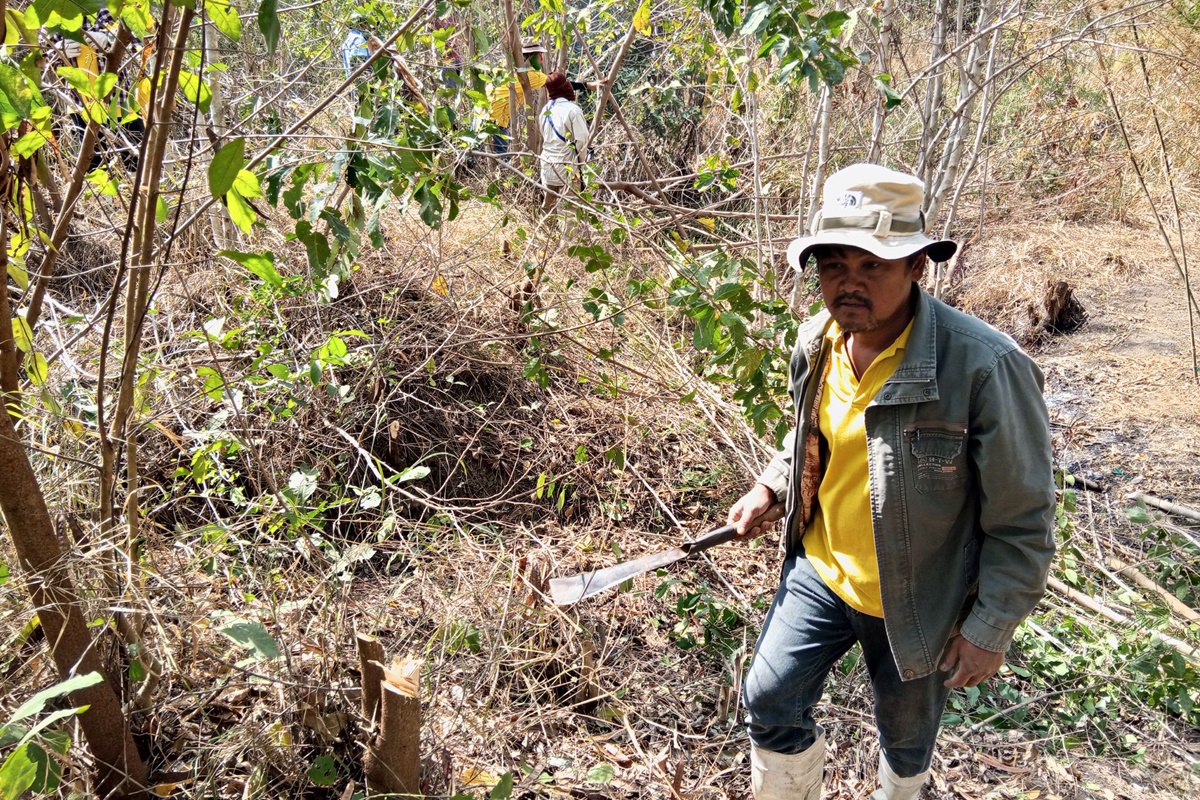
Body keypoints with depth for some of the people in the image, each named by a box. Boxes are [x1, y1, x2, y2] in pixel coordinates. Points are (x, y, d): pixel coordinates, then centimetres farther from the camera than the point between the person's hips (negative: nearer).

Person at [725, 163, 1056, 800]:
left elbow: (1021, 522, -19)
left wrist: (989, 629, -15)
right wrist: (768, 487, 5)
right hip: (819, 572, 4)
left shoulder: (984, 366, -28)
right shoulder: (817, 341, -8)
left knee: (905, 736, 20)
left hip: (914, 605, -4)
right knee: (769, 701, 10)